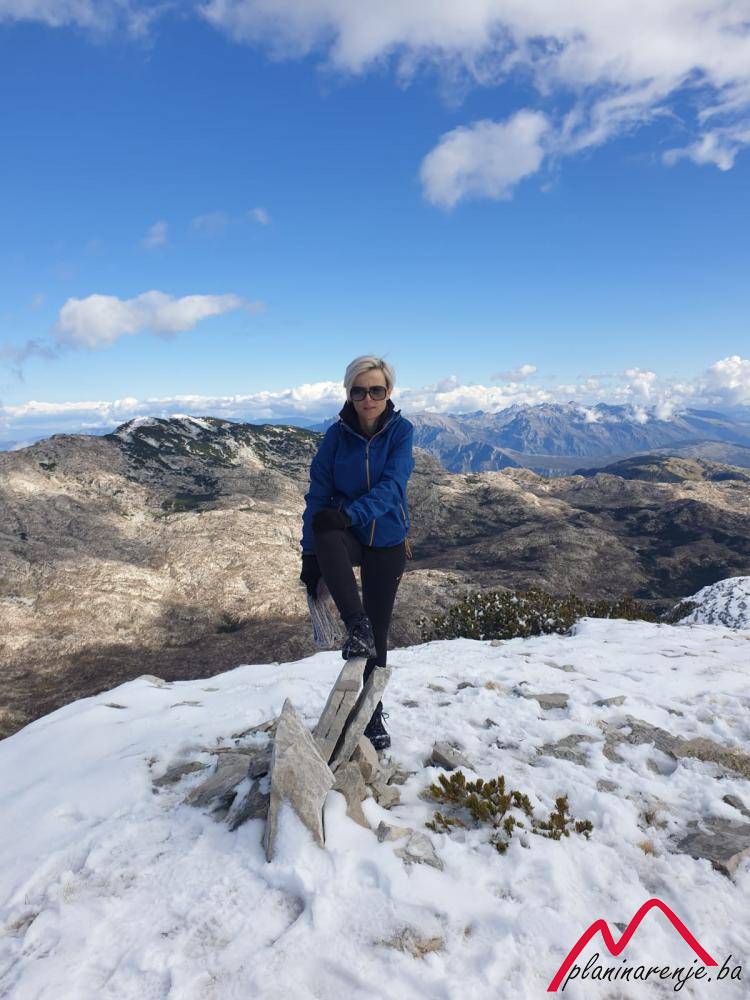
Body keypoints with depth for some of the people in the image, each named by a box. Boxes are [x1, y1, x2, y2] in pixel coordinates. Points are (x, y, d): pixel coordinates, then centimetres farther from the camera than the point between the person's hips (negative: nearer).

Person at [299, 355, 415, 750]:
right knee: (323, 522, -37)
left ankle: (373, 714, 28)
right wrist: (310, 554, -13)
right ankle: (356, 625, -34)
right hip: (346, 538, 0)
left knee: (378, 630, 7)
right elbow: (318, 493, -8)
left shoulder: (401, 431, -9)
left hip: (387, 542, 0)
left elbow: (391, 486, -22)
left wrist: (351, 514, -38)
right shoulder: (337, 434, -7)